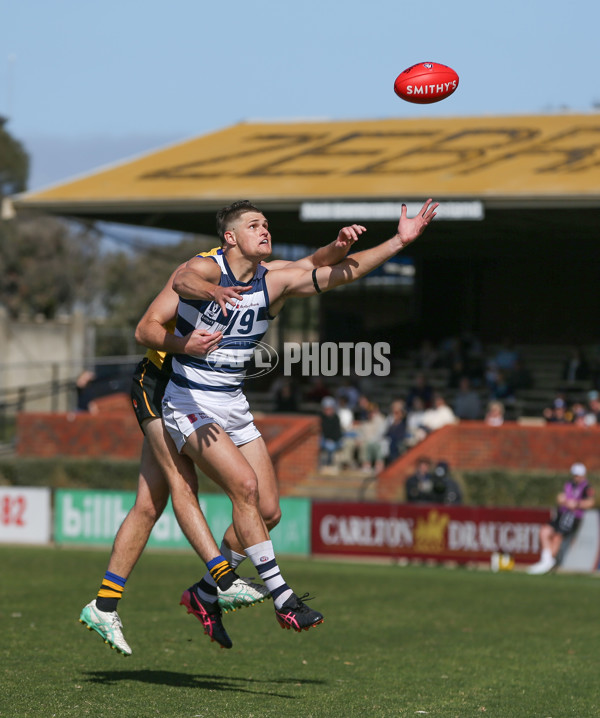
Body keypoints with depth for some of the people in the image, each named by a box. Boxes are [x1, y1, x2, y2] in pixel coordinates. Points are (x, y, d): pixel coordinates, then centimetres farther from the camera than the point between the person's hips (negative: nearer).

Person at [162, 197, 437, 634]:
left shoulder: (276, 283, 1)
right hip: (189, 403, -7)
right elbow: (183, 281, -38)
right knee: (245, 484, -24)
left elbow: (339, 274, -4)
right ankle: (281, 596, -21)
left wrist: (398, 242, -14)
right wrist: (210, 291, -63)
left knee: (266, 510, 2)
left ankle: (205, 594, 19)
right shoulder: (206, 269, -14)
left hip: (234, 406, 7)